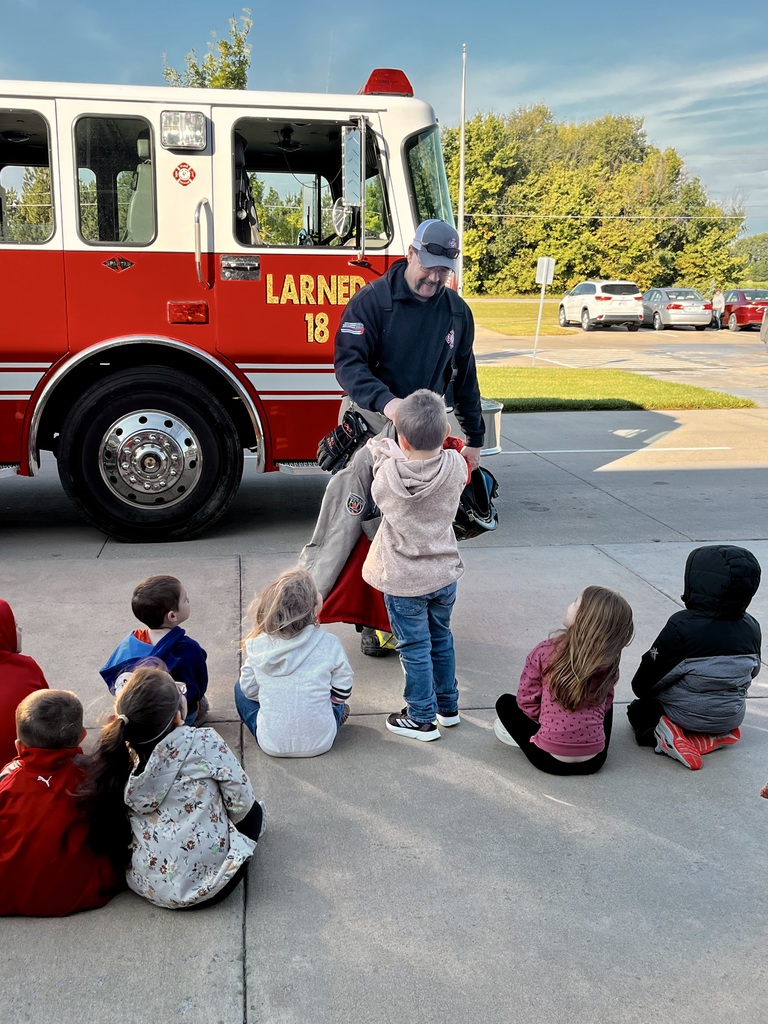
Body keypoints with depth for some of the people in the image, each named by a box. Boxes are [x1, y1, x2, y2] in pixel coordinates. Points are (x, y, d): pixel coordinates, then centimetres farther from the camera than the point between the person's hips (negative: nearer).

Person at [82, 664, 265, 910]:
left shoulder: (117, 752, -9)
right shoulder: (204, 743, -20)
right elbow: (240, 803, -8)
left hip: (147, 885, 5)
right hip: (205, 882, -4)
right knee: (253, 811, 23)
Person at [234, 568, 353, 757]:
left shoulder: (257, 646, -11)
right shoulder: (329, 644, -16)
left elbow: (249, 690, 3)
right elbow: (342, 693, -3)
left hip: (271, 744, -1)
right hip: (319, 743, 1)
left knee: (240, 688, 23)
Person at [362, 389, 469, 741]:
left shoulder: (389, 472, -22)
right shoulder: (455, 465, -15)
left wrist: (384, 457, 12)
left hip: (405, 580, -4)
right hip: (445, 573, 4)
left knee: (415, 648, 9)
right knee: (441, 640, 23)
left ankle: (423, 718, 21)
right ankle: (448, 707, 37)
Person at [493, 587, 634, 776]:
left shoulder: (546, 650, -10)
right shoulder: (609, 661, -4)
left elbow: (526, 700, -3)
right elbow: (605, 705, 7)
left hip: (549, 759, -2)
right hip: (594, 760, 2)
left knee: (505, 702, 21)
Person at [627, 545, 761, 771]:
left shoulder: (682, 627, -26)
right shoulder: (751, 629, -11)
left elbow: (643, 685, -18)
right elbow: (751, 672, 7)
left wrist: (641, 688, 5)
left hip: (686, 716, -5)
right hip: (731, 716, 5)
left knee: (639, 709, 22)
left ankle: (662, 731, -9)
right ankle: (721, 734, 5)